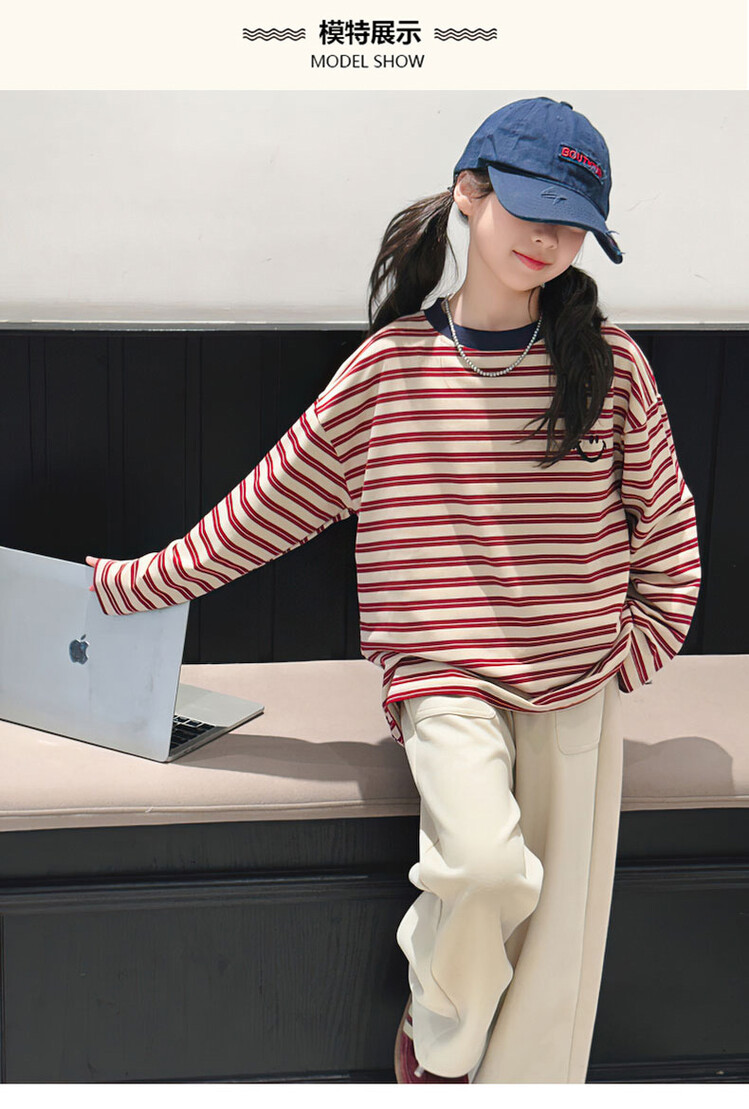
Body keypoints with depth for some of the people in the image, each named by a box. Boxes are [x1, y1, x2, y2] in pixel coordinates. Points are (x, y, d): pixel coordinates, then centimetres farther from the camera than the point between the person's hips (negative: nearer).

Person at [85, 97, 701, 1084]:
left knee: (557, 927, 5)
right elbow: (270, 504, 2)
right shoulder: (392, 364, -4)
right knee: (487, 864, -25)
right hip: (446, 671, -2)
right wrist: (140, 583, 6)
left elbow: (666, 523, 8)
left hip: (579, 684, 2)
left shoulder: (610, 362, -2)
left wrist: (640, 641, 4)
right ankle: (437, 1040, 7)